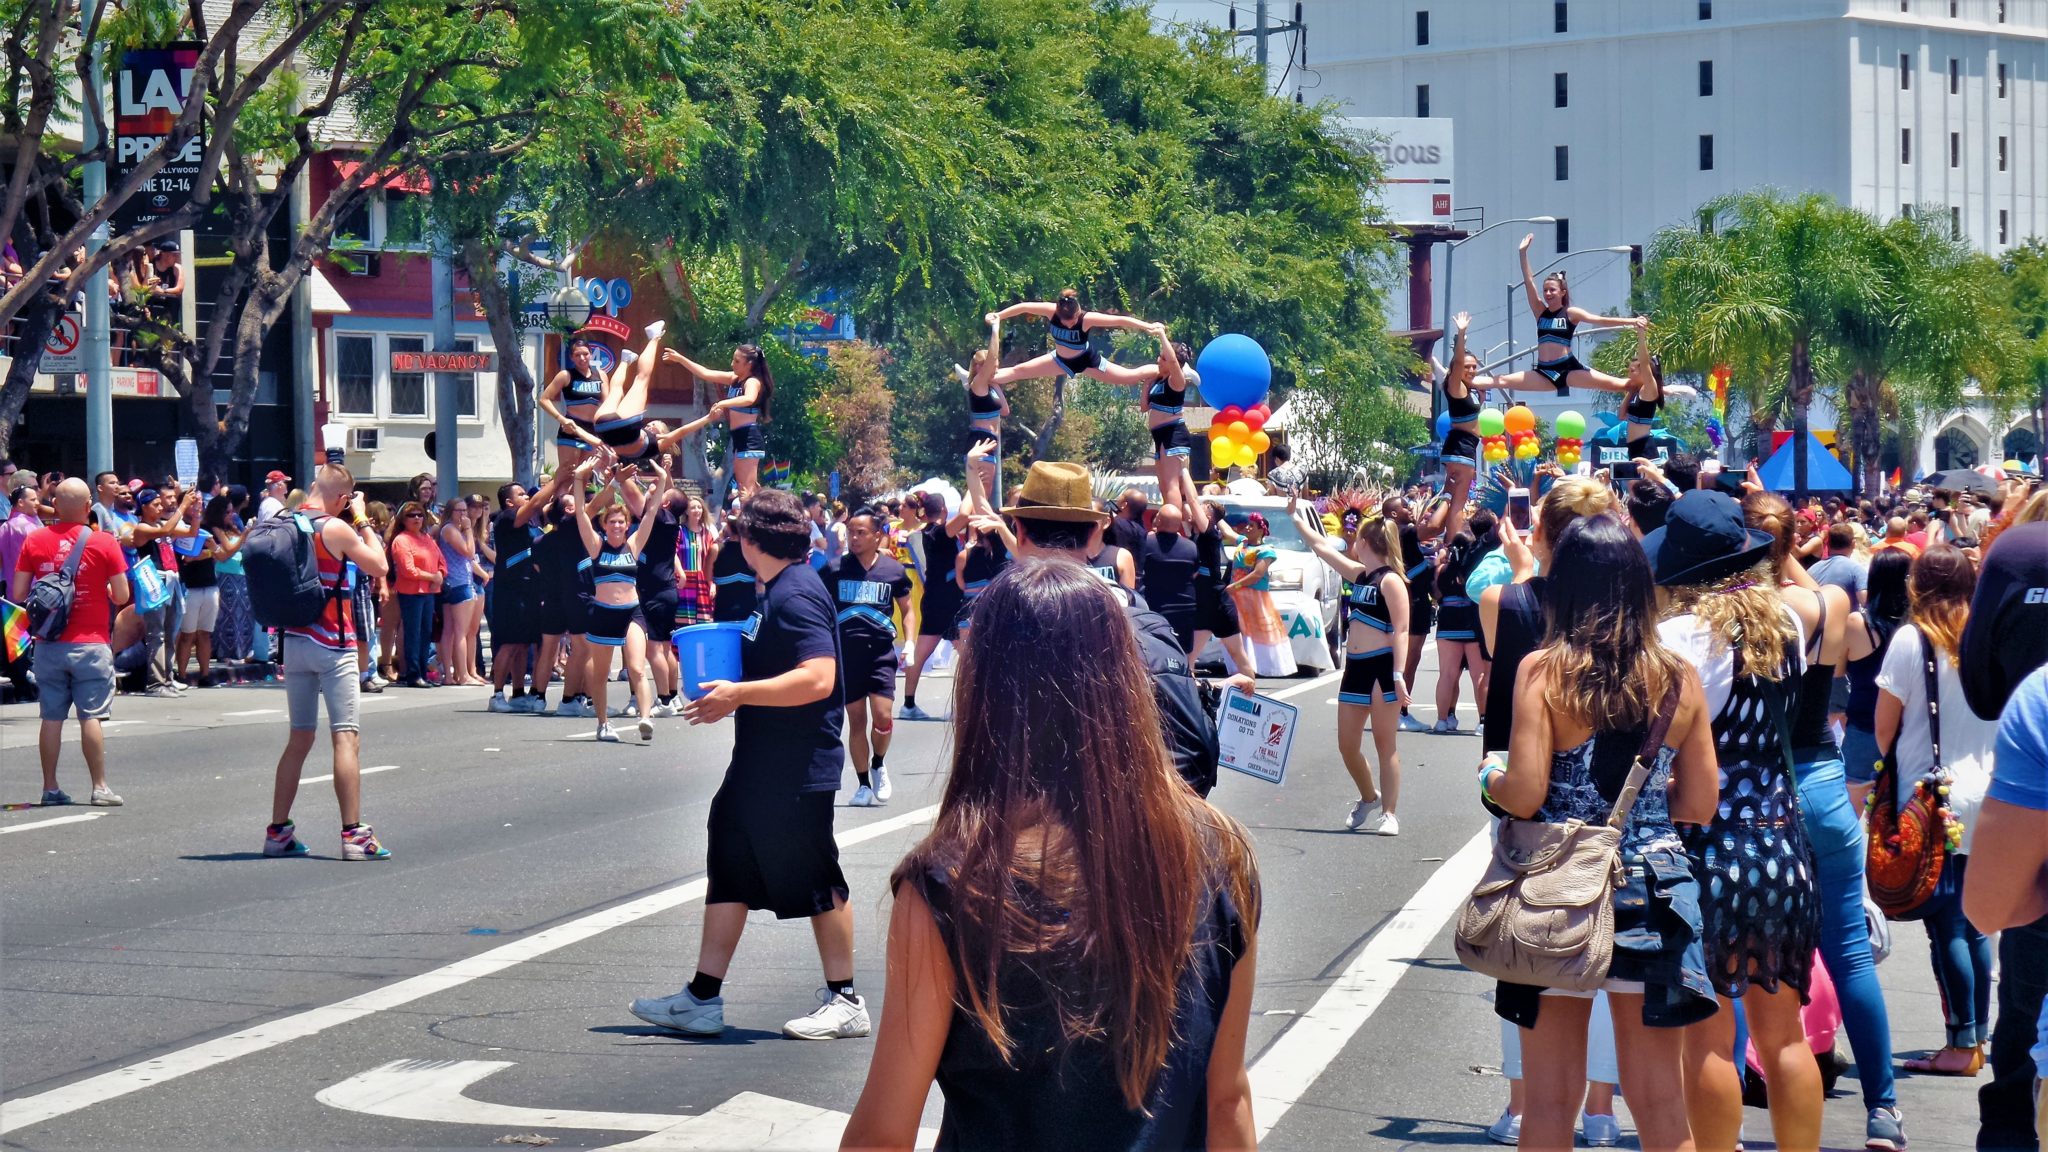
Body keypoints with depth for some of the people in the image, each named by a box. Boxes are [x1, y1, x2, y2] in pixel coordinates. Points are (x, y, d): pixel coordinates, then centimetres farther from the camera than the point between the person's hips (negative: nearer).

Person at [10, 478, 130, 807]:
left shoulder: (34, 540, 1)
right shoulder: (103, 542, -7)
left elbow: (17, 594, 2)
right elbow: (121, 596, -6)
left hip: (48, 644, 3)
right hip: (90, 643, -3)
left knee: (51, 717, 7)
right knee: (91, 716, -1)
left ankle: (50, 788, 10)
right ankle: (100, 788, 0)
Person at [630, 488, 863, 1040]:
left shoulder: (797, 594, -19)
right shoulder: (777, 590, 12)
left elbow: (818, 678, -29)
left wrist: (739, 694, -27)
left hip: (797, 770, -11)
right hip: (758, 767, 11)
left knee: (816, 882, 0)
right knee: (730, 870, 12)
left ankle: (845, 1004, 11)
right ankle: (703, 999, 17)